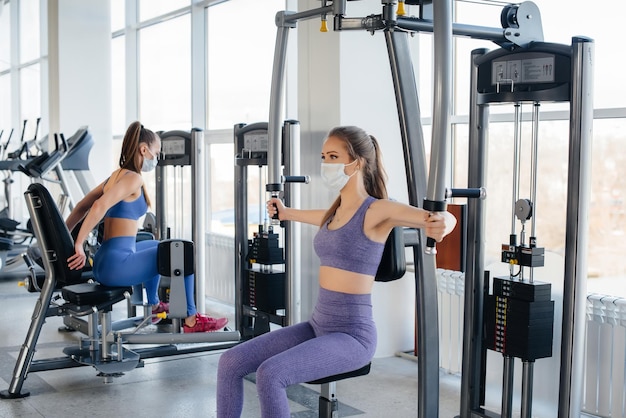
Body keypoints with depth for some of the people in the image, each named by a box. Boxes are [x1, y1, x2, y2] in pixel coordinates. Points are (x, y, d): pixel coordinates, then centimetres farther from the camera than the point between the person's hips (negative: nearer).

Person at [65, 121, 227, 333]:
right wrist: (79, 245, -25)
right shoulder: (133, 178, -14)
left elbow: (81, 207, 17)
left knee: (157, 247, 34)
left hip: (104, 262, 10)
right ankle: (191, 319, 4)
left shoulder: (116, 176, 14)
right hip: (116, 265, -10)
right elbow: (100, 206, -28)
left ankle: (153, 304, 47)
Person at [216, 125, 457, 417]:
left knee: (270, 373, -29)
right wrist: (285, 213, 47)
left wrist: (439, 226, -42)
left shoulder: (376, 211, -12)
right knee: (230, 362, -2)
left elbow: (445, 219, -22)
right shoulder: (336, 211, 10)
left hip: (352, 334, -8)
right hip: (318, 325, 8)